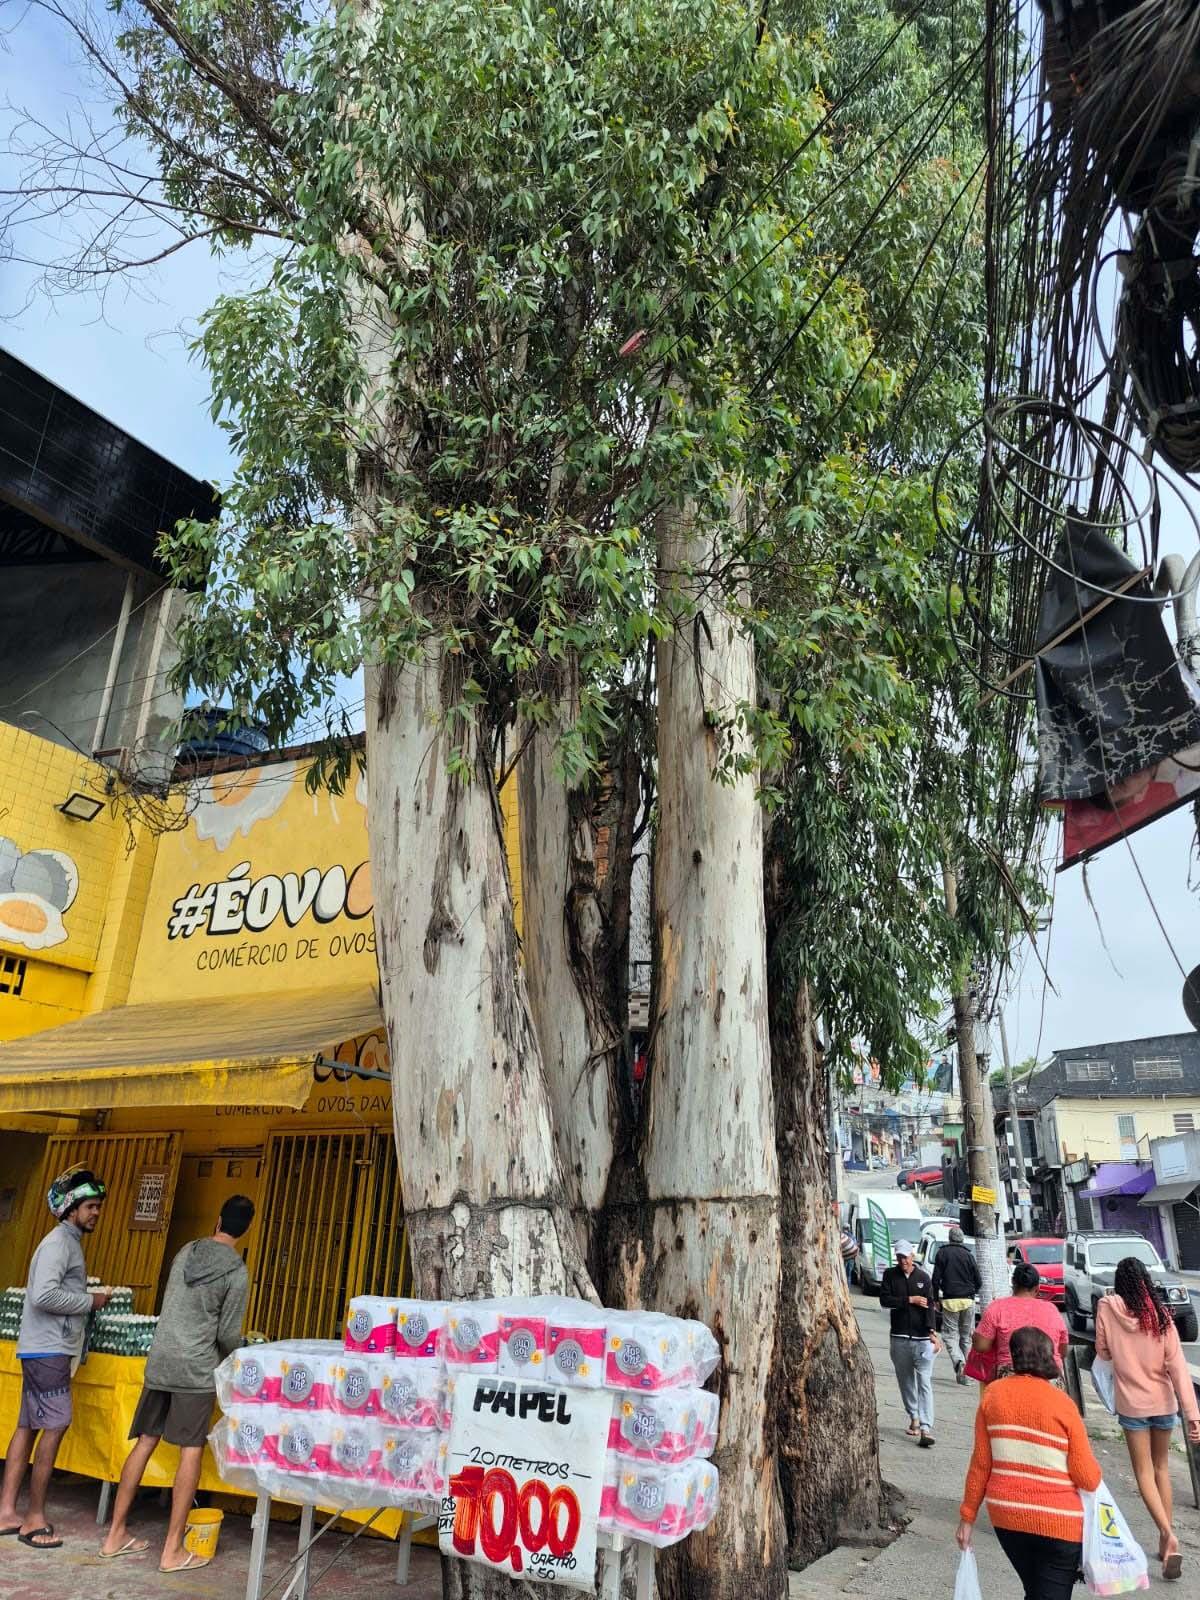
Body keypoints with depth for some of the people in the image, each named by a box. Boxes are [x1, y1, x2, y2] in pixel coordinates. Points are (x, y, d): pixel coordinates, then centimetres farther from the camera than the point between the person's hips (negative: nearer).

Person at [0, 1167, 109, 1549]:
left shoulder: (70, 1242, 16)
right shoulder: (58, 1242, -15)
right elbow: (43, 1295, -26)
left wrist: (87, 1299, 6)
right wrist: (90, 1301, -16)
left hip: (46, 1350, 10)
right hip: (47, 1351, -10)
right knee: (55, 1426, -6)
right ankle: (35, 1519, 1)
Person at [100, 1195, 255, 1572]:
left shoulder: (186, 1251, 6)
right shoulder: (237, 1272, -10)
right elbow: (228, 1335, -7)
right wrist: (230, 1363, 15)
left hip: (159, 1362, 6)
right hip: (197, 1370, -5)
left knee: (145, 1443, 13)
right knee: (191, 1451, 1)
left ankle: (116, 1534, 21)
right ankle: (173, 1550, 4)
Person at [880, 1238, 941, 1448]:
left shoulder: (924, 1277, 1)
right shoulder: (890, 1275, 4)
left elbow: (929, 1306, -6)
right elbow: (884, 1300, -5)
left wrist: (931, 1332, -17)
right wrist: (910, 1300, -10)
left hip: (922, 1338, -2)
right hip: (899, 1337, 2)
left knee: (925, 1383, -8)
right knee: (905, 1381, 12)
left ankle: (926, 1428, -11)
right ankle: (914, 1417, 29)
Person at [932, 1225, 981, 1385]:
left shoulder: (942, 1253, 0)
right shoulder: (968, 1255, 2)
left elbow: (936, 1279, -2)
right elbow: (978, 1282, 4)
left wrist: (936, 1299, 7)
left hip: (949, 1300, -2)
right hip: (968, 1300, 2)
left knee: (951, 1335, 2)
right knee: (966, 1336, 13)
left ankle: (959, 1361, -23)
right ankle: (965, 1371, 13)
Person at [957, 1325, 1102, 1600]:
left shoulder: (993, 1394, -3)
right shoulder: (1061, 1403, -13)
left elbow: (980, 1463, -2)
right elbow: (1088, 1478, -10)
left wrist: (968, 1515, 7)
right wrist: (1094, 1473, 13)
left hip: (1005, 1516, 4)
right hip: (1058, 1521, -4)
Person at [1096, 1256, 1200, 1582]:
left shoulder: (1107, 1309, -12)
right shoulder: (1160, 1314, -10)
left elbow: (1103, 1353, 0)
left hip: (1132, 1404, -2)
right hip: (1164, 1402, 2)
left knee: (1144, 1473, 9)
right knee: (1162, 1468, 21)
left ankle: (1168, 1534, -12)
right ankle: (1166, 1541, 26)